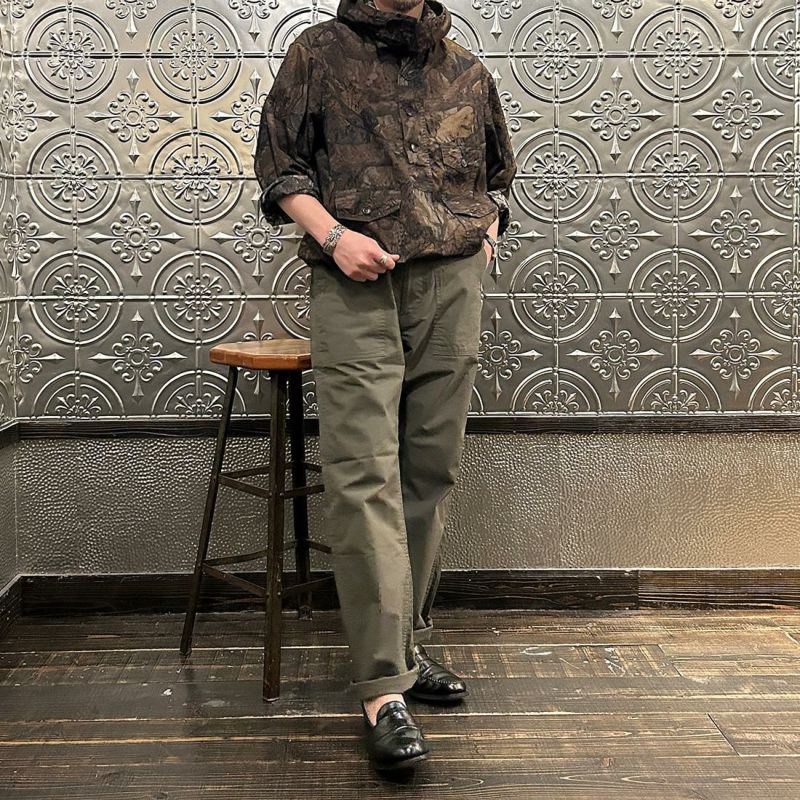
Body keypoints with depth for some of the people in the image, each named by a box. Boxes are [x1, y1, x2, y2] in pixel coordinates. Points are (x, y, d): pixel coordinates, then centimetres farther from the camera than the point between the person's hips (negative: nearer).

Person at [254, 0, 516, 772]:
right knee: (364, 477, -12)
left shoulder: (467, 71, 17)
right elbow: (279, 164, 7)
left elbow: (497, 171, 29)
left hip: (452, 283, 4)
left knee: (431, 471, 4)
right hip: (356, 285, -3)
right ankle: (383, 687, -11)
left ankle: (408, 646, 17)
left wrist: (486, 231, 11)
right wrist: (333, 234, -9)